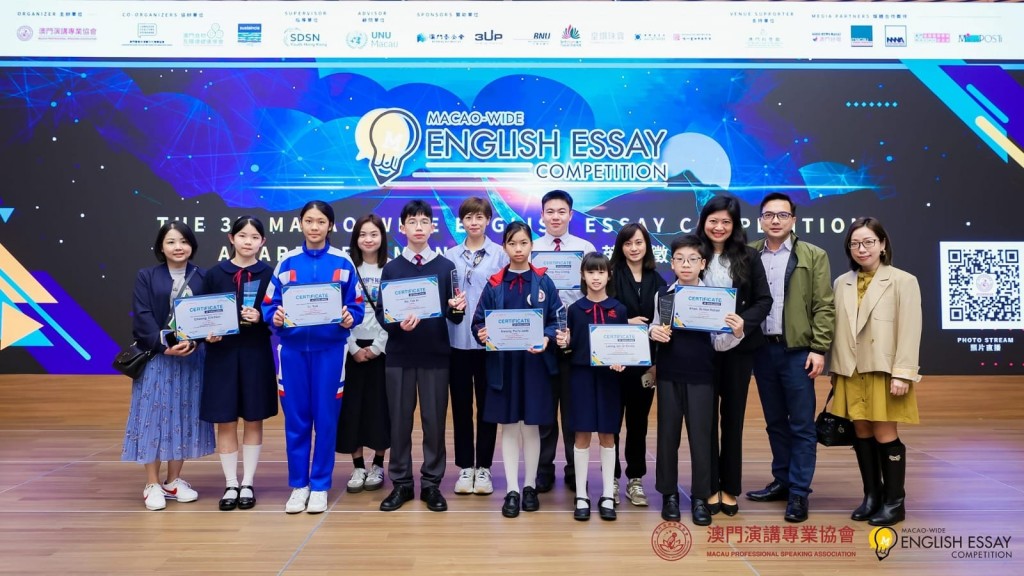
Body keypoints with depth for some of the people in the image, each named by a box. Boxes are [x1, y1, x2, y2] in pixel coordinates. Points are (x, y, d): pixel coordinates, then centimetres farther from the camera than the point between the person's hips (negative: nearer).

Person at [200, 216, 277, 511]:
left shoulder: (269, 274, 0)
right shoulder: (214, 274, 2)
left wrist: (260, 317, -18)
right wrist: (208, 334, -14)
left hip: (256, 354, -1)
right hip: (222, 354, 1)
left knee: (253, 420, 7)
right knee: (225, 422, 6)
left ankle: (248, 484, 19)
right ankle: (231, 484, 19)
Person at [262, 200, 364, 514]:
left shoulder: (343, 263, 2)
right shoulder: (286, 262, 5)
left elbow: (356, 306, 3)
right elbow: (269, 305, 5)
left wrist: (349, 319, -17)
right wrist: (276, 318, -15)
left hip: (330, 349, -1)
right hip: (293, 348, 1)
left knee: (326, 418, 4)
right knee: (295, 418, 7)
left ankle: (320, 486, 18)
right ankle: (298, 485, 21)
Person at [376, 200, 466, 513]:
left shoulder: (446, 267, 4)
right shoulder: (391, 269, 4)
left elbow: (454, 317, 2)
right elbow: (381, 315, 0)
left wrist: (457, 308, -20)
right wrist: (398, 324, -20)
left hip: (436, 355, 0)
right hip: (399, 355, 0)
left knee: (434, 419, 5)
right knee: (399, 419, 7)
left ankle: (432, 484, 17)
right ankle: (401, 483, 19)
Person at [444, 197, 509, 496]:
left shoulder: (500, 254, 1)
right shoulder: (450, 255, 7)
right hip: (458, 339, 2)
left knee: (487, 403, 6)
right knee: (461, 403, 8)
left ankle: (483, 467, 18)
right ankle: (465, 466, 19)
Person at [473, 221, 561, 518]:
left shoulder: (543, 282, 2)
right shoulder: (494, 284, 3)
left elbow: (557, 320, 0)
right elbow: (479, 321, 4)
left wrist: (546, 339, -19)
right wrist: (482, 335, -17)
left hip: (535, 363, -1)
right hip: (503, 363, 1)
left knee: (531, 426, 8)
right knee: (509, 427, 7)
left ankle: (530, 486, 22)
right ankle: (512, 490, 16)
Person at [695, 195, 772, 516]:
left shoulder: (748, 257, 1)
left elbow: (764, 300, -1)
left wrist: (744, 322, -18)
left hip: (738, 346, 0)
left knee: (733, 416, 9)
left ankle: (729, 488, 21)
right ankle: (709, 486, 18)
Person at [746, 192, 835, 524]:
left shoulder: (813, 256, 2)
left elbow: (824, 306, -2)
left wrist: (819, 349, -10)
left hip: (797, 350, -3)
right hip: (761, 349, 3)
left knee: (802, 425, 1)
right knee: (775, 421, 13)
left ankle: (799, 492, 9)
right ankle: (782, 481, 25)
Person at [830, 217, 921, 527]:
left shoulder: (903, 281, -3)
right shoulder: (842, 283, 10)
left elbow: (910, 331, -9)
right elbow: (838, 330, 10)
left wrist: (902, 374, -15)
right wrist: (836, 370, 9)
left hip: (884, 371, -4)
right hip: (852, 373, 4)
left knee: (885, 436, -1)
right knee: (862, 435, 9)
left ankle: (894, 501, 13)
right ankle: (872, 496, 22)